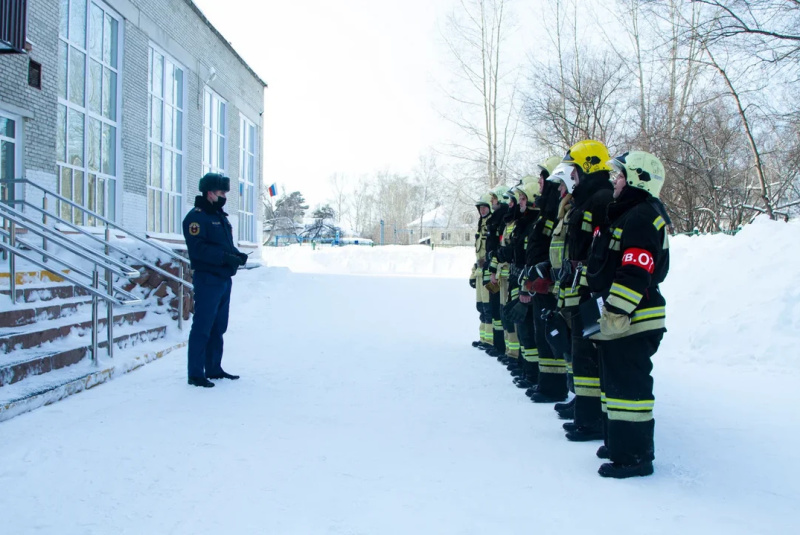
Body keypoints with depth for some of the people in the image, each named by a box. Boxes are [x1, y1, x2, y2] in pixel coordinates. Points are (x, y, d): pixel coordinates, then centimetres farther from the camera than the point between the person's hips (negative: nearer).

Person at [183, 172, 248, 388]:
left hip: (224, 279, 9)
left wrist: (237, 255, 2)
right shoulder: (196, 216, -10)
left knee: (218, 328, 14)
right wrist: (225, 257, -25)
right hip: (207, 279, -9)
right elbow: (198, 248, -21)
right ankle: (196, 374, -1)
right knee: (202, 328, -6)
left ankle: (213, 369, 24)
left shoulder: (220, 216, 18)